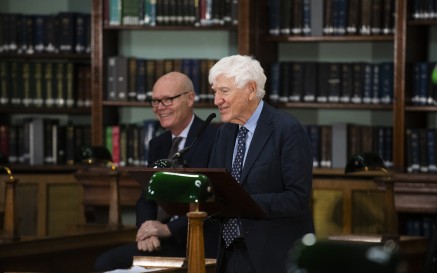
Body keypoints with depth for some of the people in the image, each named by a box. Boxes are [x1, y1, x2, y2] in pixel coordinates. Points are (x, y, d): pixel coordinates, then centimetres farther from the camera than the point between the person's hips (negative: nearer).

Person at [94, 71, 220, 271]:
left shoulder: (215, 138, -8)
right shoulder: (158, 144, 16)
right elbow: (146, 199, 16)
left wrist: (169, 229, -17)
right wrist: (147, 230, -7)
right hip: (165, 242, 7)